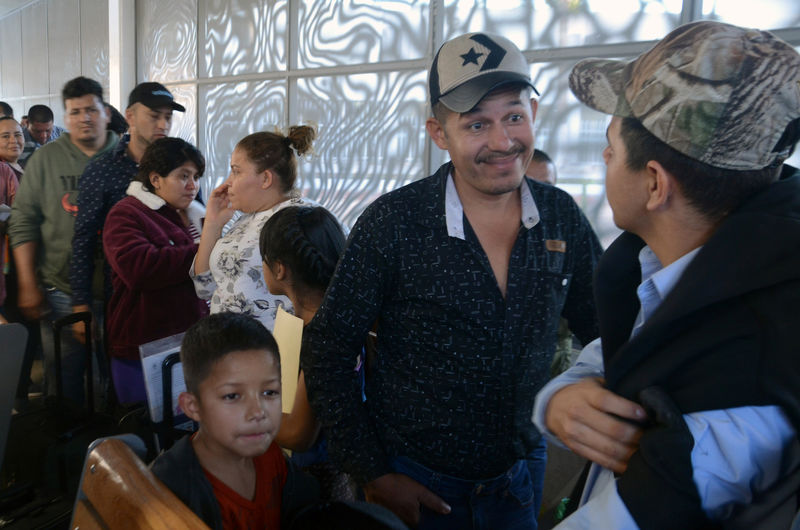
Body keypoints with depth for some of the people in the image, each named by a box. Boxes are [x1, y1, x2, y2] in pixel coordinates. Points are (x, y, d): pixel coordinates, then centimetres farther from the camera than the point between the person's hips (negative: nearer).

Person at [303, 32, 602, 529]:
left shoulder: (563, 217, -7)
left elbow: (606, 335, 5)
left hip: (520, 474, 4)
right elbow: (327, 353, -12)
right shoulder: (394, 223, -18)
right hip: (413, 480, -3)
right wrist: (373, 472, -11)